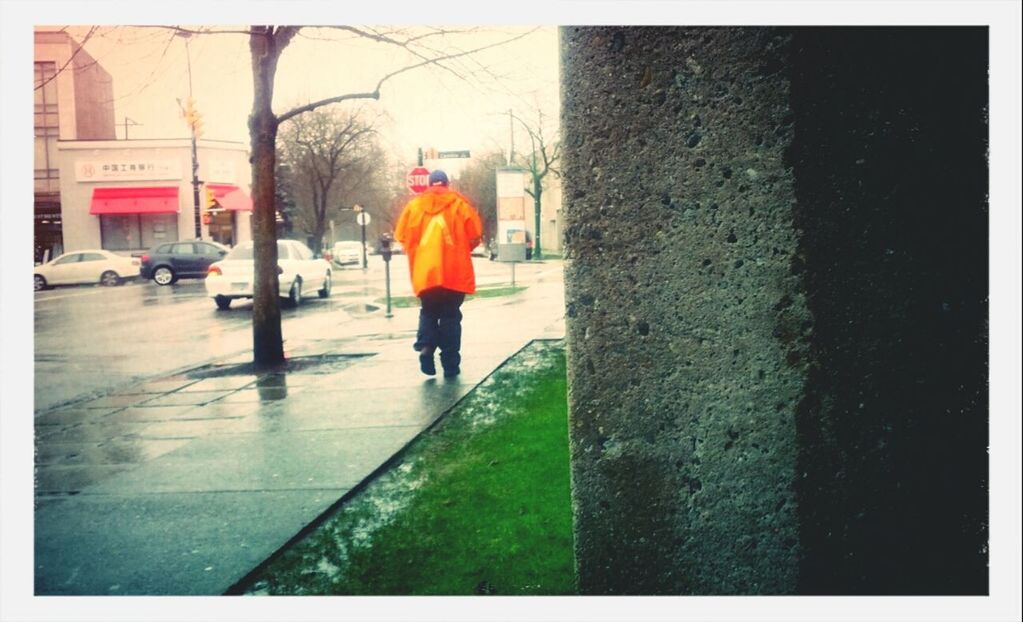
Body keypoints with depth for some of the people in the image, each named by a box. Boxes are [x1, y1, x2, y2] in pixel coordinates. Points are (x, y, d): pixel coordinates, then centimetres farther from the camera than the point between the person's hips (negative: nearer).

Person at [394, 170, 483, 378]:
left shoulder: (414, 205, 7)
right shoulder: (459, 203, 4)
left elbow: (402, 236, 3)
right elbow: (475, 235, -1)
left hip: (424, 272, 1)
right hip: (455, 272, -1)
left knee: (428, 313, 18)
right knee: (451, 317, 8)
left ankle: (426, 346, -7)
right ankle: (450, 364, 6)